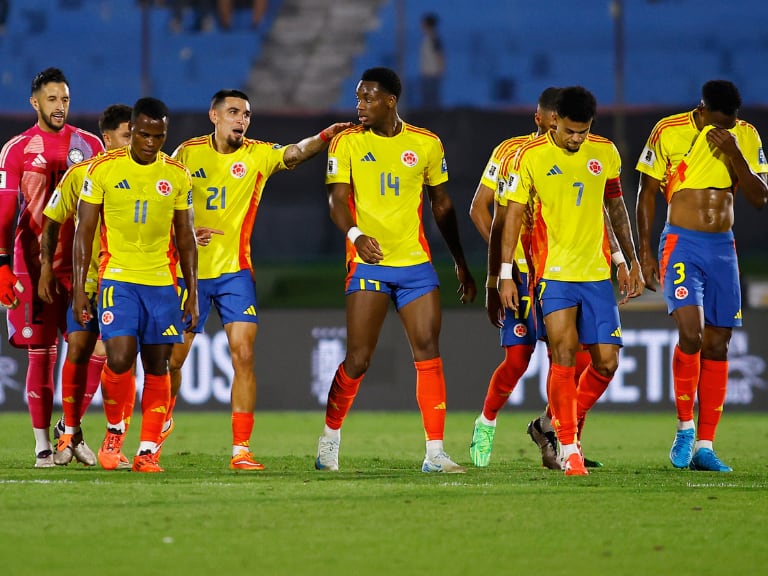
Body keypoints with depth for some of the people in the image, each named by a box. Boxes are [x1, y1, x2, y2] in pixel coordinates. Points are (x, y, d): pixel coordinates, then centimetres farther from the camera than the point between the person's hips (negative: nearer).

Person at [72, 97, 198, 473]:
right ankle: (114, 429, 10)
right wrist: (79, 287, -5)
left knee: (157, 367, 0)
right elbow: (84, 231, 1)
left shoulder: (177, 175, 6)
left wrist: (192, 294, 8)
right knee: (119, 359, -15)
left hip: (163, 283, 2)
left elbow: (186, 238, 12)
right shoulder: (103, 169, -1)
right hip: (117, 279, -2)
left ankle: (148, 451, 6)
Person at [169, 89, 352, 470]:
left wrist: (324, 137, -41)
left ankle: (241, 449, -10)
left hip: (234, 271, 0)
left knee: (244, 354, -13)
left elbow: (294, 153, -21)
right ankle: (162, 420, 37)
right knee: (172, 358, 7)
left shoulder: (258, 154, -2)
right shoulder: (188, 153, 0)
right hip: (190, 270, 0)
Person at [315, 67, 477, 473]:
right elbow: (337, 197, -8)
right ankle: (329, 441, 13)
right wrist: (355, 234, -29)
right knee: (358, 360, -6)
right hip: (368, 265, -2)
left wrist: (461, 264, 16)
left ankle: (435, 453, -2)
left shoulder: (426, 145, 7)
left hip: (416, 263, 2)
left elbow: (442, 205, 16)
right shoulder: (347, 143, 1)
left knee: (429, 354, -5)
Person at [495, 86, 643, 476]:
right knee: (564, 356, -13)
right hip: (553, 273, -4)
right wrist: (505, 274, -7)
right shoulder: (530, 157, -5)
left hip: (597, 274, 4)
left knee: (606, 361, -1)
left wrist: (632, 261, 18)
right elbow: (513, 216, -3)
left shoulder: (605, 153, 7)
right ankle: (569, 448, -5)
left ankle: (561, 424, 22)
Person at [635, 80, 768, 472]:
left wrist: (734, 154, -14)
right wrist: (645, 252, -3)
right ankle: (684, 428, -4)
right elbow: (646, 194, 1)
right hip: (681, 244, -4)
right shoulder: (669, 132, -5)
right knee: (691, 332, -21)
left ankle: (704, 446, 7)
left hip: (723, 248, 4)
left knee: (717, 346, 2)